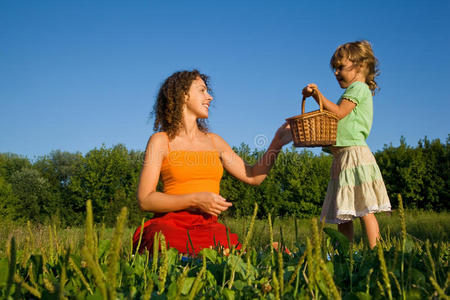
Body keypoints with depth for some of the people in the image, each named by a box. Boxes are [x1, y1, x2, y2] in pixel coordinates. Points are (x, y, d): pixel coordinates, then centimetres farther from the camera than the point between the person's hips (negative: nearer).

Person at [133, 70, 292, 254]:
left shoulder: (213, 141, 19)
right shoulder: (161, 141, 4)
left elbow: (253, 176, 19)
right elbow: (145, 199, -3)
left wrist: (277, 142, 7)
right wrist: (195, 200, -14)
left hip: (209, 228, 4)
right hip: (171, 226, -3)